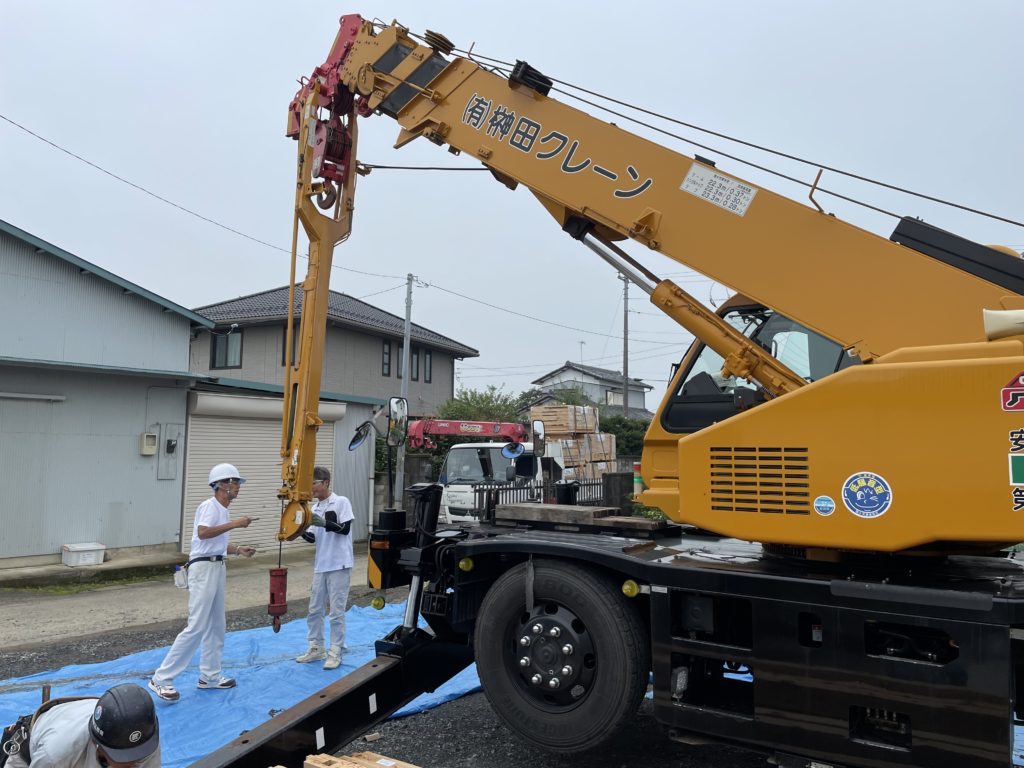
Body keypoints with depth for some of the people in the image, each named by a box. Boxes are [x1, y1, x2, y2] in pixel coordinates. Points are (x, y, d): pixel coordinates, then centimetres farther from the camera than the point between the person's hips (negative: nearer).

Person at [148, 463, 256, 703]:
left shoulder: (223, 510, 17)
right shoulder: (210, 505, -12)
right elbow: (203, 533, -30)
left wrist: (238, 550, 12)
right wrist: (234, 523, -28)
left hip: (216, 568, 10)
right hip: (204, 568, -10)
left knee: (215, 626, 14)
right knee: (196, 626, -11)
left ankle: (209, 676, 23)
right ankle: (162, 678, -4)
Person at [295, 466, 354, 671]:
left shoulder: (341, 502, -8)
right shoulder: (315, 508, 10)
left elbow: (345, 529, -16)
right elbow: (312, 538, 10)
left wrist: (322, 521, -26)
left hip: (339, 565, -7)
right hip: (320, 566, 7)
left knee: (336, 611, -1)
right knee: (314, 609, 13)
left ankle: (335, 652, 9)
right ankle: (316, 648, 27)